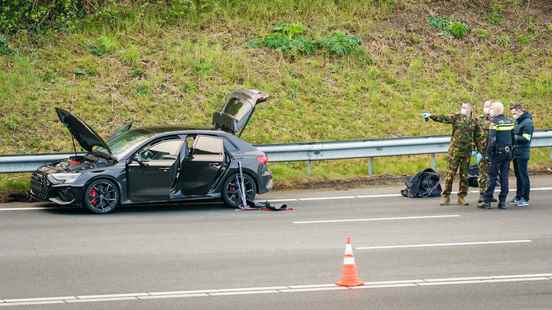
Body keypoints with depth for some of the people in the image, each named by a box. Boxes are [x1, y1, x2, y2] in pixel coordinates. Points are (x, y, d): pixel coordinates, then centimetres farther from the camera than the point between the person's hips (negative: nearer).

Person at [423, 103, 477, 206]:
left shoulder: (473, 122, 7)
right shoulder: (456, 117, -2)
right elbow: (443, 118, -15)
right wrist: (431, 116, -27)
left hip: (466, 151, 3)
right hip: (454, 150, -3)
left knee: (464, 175, 6)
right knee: (450, 173, -2)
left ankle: (461, 197, 13)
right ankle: (446, 196, 4)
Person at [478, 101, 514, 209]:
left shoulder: (494, 122, -11)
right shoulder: (509, 122, 8)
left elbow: (492, 139, -17)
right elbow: (513, 138, 14)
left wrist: (488, 152, -11)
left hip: (497, 152, -6)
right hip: (507, 152, 6)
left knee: (492, 177, -2)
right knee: (504, 177, 7)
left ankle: (487, 201, -1)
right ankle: (503, 201, 6)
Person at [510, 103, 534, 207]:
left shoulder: (527, 122, -13)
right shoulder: (517, 121, 14)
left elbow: (526, 139, -19)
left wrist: (514, 137, -17)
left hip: (522, 154, -9)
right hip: (516, 152, 9)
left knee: (523, 176, -5)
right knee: (518, 175, 14)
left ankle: (525, 199, -1)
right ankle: (518, 197, 20)